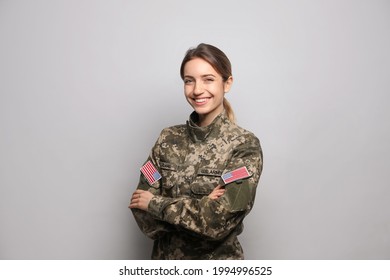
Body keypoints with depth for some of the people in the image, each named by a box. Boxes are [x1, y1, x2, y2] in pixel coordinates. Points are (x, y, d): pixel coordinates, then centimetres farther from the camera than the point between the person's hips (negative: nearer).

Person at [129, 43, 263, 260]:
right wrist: (202, 206, -21)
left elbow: (220, 221, -23)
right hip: (165, 257, 3)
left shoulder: (245, 145, -15)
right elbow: (141, 208, -8)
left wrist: (155, 202, -15)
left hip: (217, 259, -3)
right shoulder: (169, 138, -4)